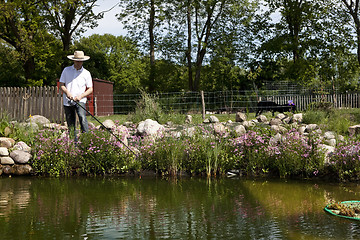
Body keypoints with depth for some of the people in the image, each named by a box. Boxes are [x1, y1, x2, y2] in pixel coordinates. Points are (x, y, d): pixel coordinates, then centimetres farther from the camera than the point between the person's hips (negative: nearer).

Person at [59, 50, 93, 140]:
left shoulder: (86, 73, 8)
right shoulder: (66, 70, 10)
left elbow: (90, 89, 6)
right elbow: (61, 85, 8)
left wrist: (81, 96, -12)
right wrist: (67, 92, -14)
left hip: (80, 100, -2)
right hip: (67, 101, 2)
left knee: (82, 117, -27)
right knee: (71, 125, 3)